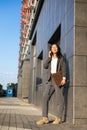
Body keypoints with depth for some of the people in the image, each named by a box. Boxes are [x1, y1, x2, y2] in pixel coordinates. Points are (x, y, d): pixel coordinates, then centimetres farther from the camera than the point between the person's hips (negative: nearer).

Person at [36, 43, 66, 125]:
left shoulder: (61, 58, 12)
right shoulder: (50, 59, 24)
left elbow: (63, 68, -1)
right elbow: (45, 66, 8)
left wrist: (64, 78, -15)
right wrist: (49, 57, 7)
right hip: (50, 80, 4)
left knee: (59, 98, -5)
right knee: (45, 97, -8)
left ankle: (58, 118, 1)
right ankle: (45, 118, -8)